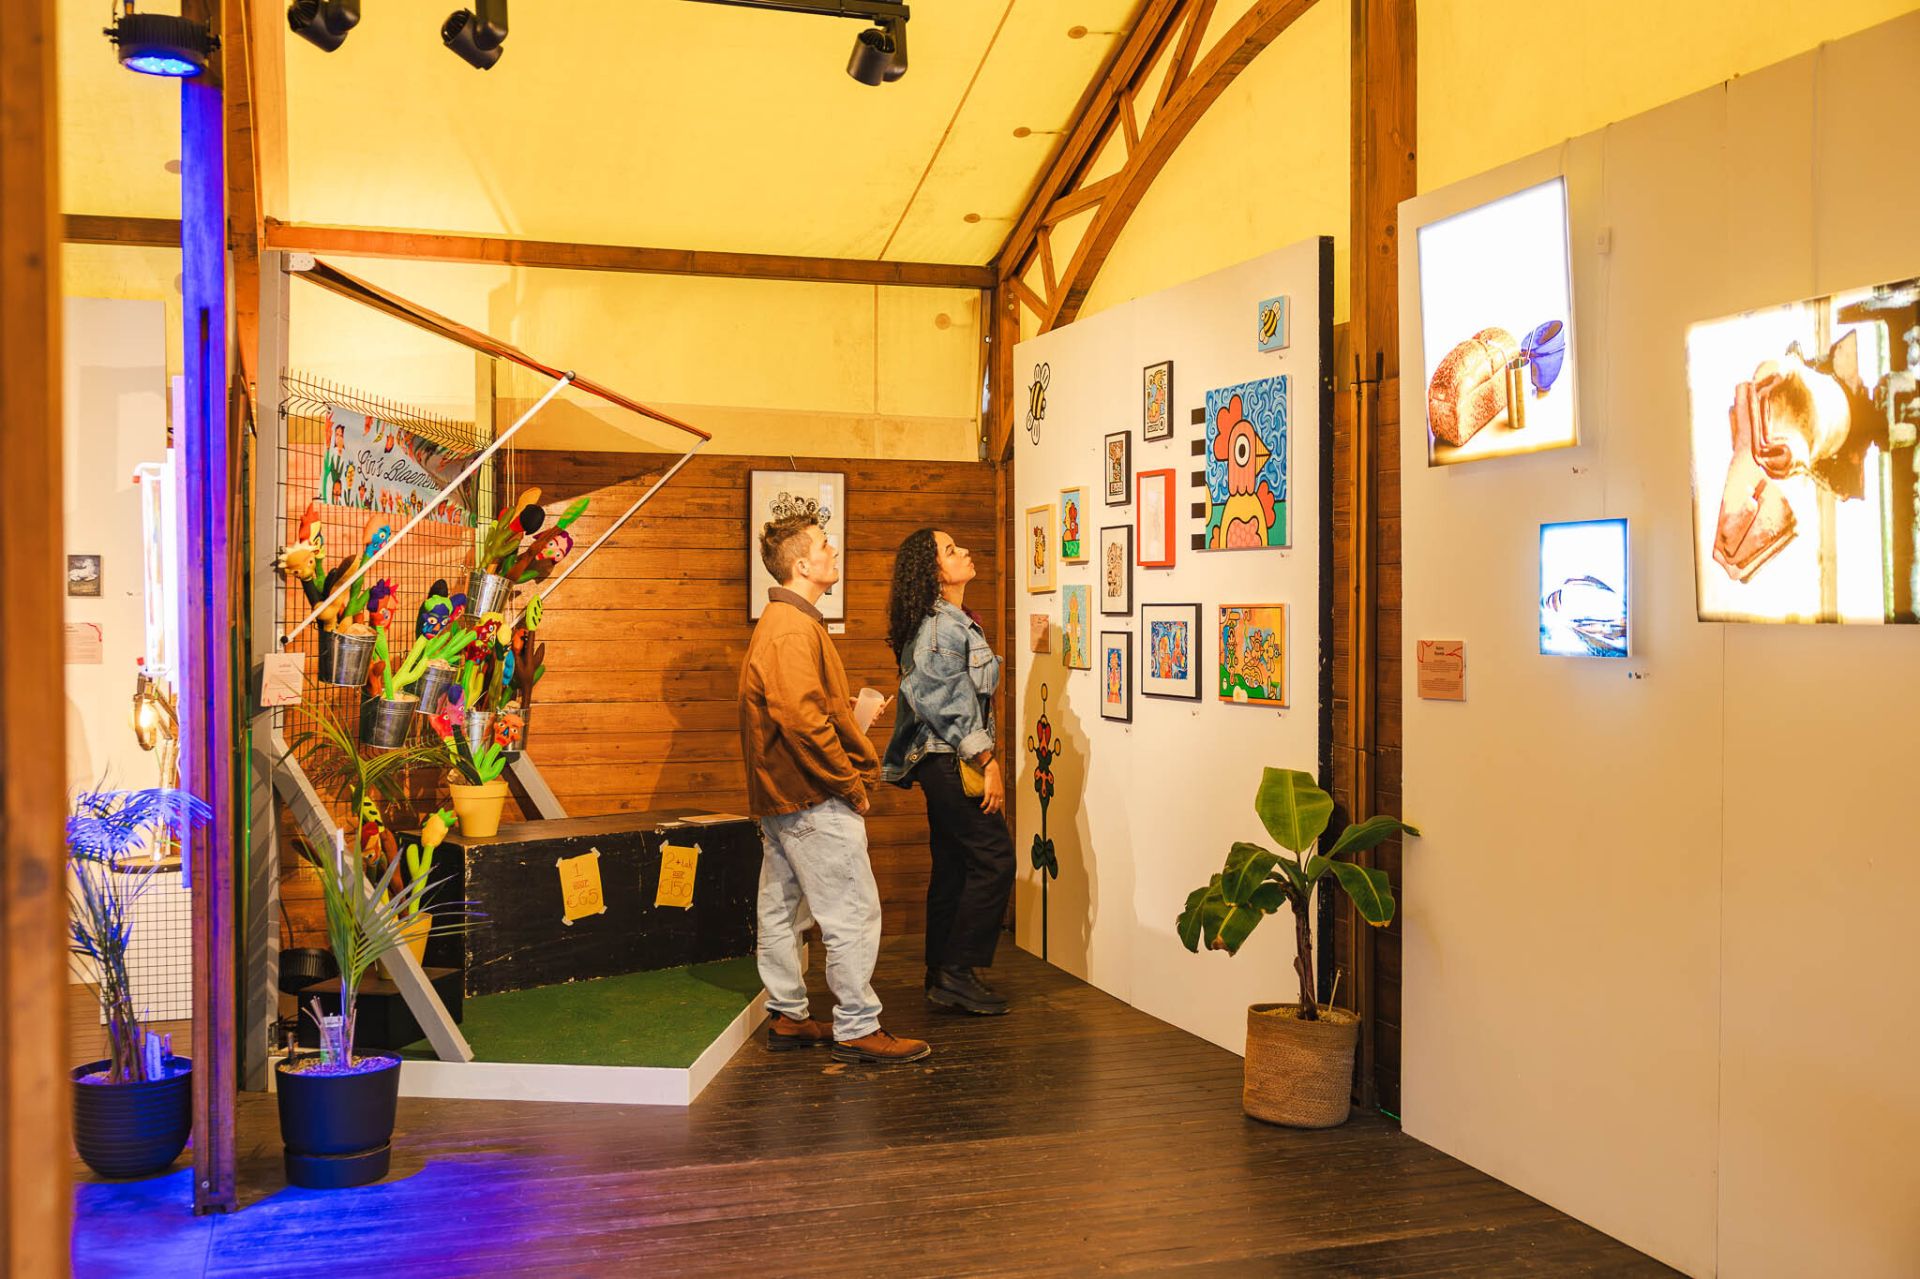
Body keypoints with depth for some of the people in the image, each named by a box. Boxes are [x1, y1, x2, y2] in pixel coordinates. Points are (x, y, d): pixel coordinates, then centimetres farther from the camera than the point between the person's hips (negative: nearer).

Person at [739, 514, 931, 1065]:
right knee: (853, 913, -5)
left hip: (781, 795, 11)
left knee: (781, 910, 14)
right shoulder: (794, 628, -18)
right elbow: (803, 719, -26)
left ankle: (787, 1018, 24)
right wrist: (850, 784, -18)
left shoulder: (781, 622, 17)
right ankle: (857, 1028, 1)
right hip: (813, 798, -11)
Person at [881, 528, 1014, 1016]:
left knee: (953, 866, 12)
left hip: (941, 762, 10)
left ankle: (942, 975, 18)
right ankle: (957, 972, -4)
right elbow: (949, 706, -20)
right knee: (994, 858, -8)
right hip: (951, 760, -10)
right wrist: (987, 761, -17)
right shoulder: (944, 625, -15)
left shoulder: (951, 622, 16)